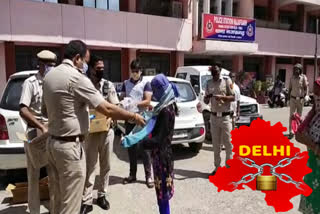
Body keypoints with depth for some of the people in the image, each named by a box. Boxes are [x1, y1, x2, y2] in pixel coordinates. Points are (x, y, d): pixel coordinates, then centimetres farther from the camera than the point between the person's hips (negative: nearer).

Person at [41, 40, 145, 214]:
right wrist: (134, 117, -9)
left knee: (59, 200, 20)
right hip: (70, 146, -9)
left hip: (52, 142, 10)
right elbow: (107, 109, -21)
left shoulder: (50, 75, 10)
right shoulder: (76, 77, -18)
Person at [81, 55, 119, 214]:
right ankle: (87, 201, 13)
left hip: (107, 130, 3)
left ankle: (102, 195, 29)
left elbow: (115, 107, 3)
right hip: (90, 131, -2)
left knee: (105, 165, 13)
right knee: (90, 166, 3)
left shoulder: (108, 85, 3)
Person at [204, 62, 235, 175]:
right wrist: (207, 97, -13)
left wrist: (221, 97, -21)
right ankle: (217, 167, 21)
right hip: (214, 117, 4)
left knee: (228, 143, -2)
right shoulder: (209, 83, 9)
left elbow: (233, 97, -5)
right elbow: (206, 101, 10)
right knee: (216, 144, 10)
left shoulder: (227, 81, -2)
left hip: (225, 116, -4)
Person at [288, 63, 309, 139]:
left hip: (301, 99, -1)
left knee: (299, 115, 10)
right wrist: (289, 97, 7)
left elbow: (306, 88, -6)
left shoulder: (303, 77, -6)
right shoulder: (292, 78, 2)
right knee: (292, 115, -7)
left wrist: (305, 96, -16)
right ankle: (291, 132, -8)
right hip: (293, 99, 1)